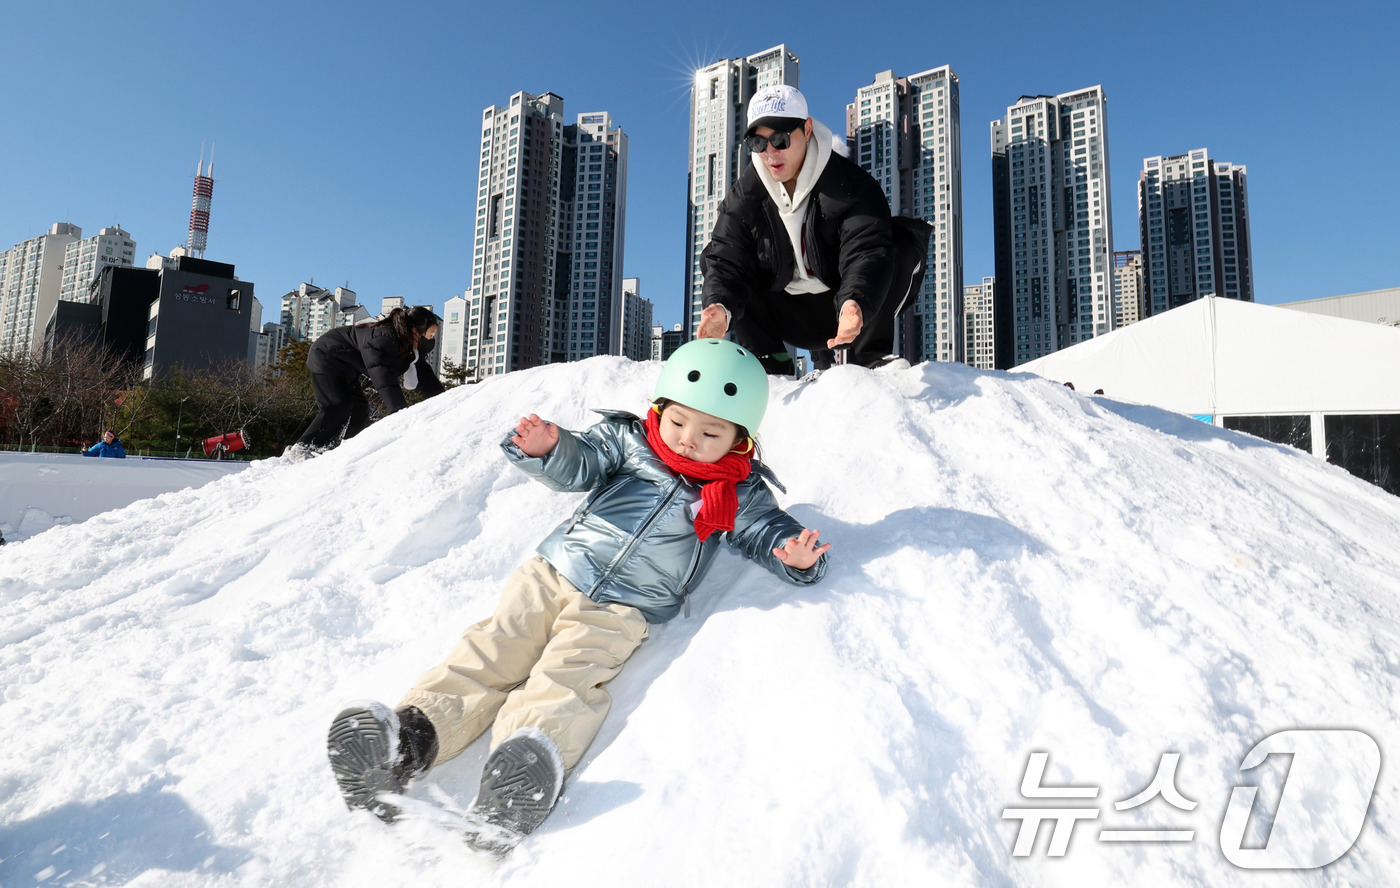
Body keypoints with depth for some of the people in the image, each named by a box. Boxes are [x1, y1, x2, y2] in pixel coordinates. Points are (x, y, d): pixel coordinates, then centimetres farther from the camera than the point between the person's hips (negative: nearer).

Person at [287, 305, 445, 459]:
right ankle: (301, 449, -16)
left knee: (359, 409, 6)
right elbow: (383, 375, -47)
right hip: (326, 358, -10)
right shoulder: (383, 339, -36)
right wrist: (400, 409, -56)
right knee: (338, 406, -20)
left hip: (345, 368, 10)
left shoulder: (409, 345, -7)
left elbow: (423, 372, 0)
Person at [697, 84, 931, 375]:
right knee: (712, 259, -11)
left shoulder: (851, 184, -15)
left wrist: (855, 304, -51)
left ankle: (869, 354, -16)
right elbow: (726, 259, -13)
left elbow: (867, 252, -29)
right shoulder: (743, 197, -6)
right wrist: (720, 307, -37)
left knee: (908, 239, -25)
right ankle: (770, 361, -7)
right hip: (790, 320, 3)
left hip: (846, 310, -3)